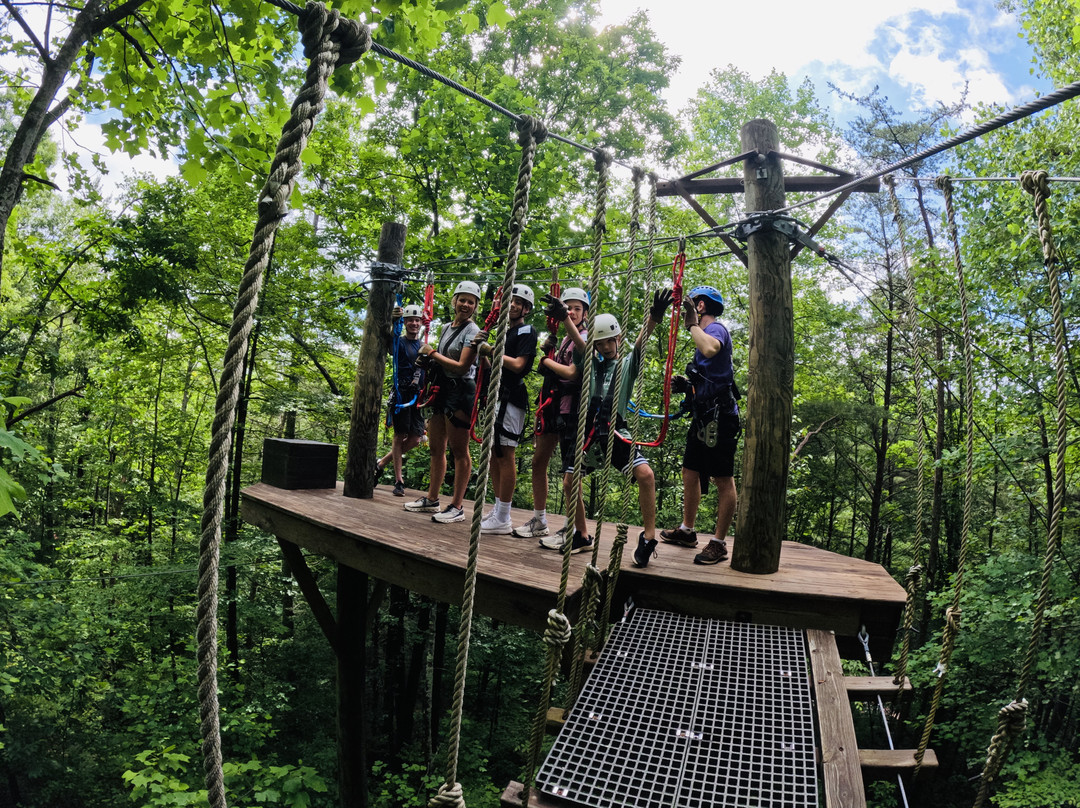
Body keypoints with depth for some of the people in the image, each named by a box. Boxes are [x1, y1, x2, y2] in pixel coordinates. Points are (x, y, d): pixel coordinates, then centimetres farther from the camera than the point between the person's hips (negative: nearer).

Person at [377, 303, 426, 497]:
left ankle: (382, 462, 22)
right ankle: (398, 480, 5)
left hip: (417, 395, 5)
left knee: (415, 439, 3)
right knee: (400, 436, -2)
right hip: (401, 394, -5)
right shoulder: (400, 343, -2)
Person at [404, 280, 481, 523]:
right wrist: (429, 360, 6)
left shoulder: (472, 331, -9)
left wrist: (432, 354, -9)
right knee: (436, 447, 13)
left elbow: (462, 366, -17)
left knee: (459, 450, -3)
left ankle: (457, 506, 3)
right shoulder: (446, 328, 15)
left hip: (460, 392, -8)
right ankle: (431, 499, 24)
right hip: (441, 389, 8)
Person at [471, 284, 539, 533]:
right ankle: (498, 510, 19)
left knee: (505, 455, -7)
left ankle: (503, 519, -3)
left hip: (511, 397, -9)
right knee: (494, 454, 11)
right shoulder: (503, 330, 21)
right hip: (496, 394, 9)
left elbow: (518, 365, -17)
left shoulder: (527, 332, -5)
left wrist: (490, 350, -12)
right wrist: (483, 347, 4)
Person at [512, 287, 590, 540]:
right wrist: (547, 350, -5)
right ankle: (538, 521, 22)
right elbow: (545, 369, 9)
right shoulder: (562, 339, 18)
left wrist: (547, 360, -7)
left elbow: (572, 373, -19)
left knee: (569, 472, -8)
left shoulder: (585, 338, -6)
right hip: (551, 404, 9)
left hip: (570, 408, -8)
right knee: (538, 461, 11)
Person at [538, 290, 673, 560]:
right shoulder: (591, 363, 13)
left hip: (616, 431, -3)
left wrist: (654, 317, -31)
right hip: (589, 431, 3)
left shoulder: (627, 364, 7)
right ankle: (581, 537, 24)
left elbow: (641, 342, -12)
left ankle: (648, 538, -11)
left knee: (645, 473, -23)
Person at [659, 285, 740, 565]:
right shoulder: (706, 333, 20)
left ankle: (719, 543, 2)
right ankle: (687, 531, 28)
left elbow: (710, 349, -38)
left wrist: (692, 324, -24)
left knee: (723, 479, -3)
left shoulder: (715, 328, -10)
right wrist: (687, 385, 12)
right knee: (690, 472, 16)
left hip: (719, 416, -11)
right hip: (704, 416, 11)